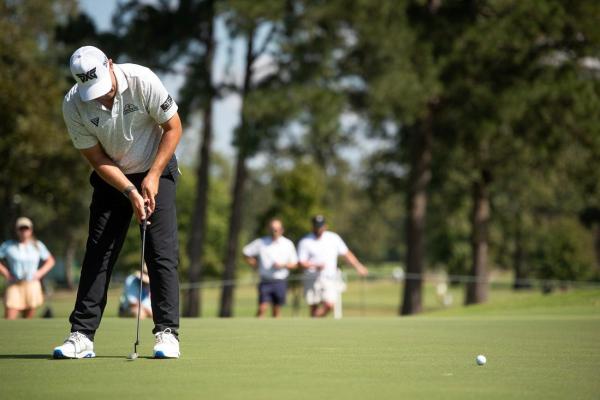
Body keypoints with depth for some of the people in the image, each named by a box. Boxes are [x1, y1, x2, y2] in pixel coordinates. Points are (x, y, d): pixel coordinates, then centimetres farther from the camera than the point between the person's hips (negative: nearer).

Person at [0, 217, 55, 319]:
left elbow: (50, 261, 21)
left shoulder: (38, 245, 11)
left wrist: (40, 273, 6)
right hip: (14, 286, -2)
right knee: (9, 320, -14)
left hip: (32, 286, 2)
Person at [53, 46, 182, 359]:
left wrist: (153, 176, -15)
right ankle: (81, 335, -1)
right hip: (111, 177, 2)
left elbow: (173, 127, -12)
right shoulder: (73, 105, -19)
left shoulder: (142, 80, -25)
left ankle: (167, 333, -7)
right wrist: (130, 192, -19)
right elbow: (95, 157, -11)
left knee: (163, 252, -10)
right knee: (97, 253, -3)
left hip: (156, 172, -2)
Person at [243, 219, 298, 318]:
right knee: (262, 308, -12)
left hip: (280, 282, 1)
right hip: (265, 281, -1)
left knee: (276, 310, 7)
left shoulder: (288, 244, 3)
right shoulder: (260, 242, 0)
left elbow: (294, 264, 6)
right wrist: (256, 266, 2)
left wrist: (283, 265, -14)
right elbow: (246, 253, 8)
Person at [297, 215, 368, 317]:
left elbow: (346, 254, 14)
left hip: (330, 278, 1)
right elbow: (301, 263, -3)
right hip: (312, 279, -1)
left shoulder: (334, 238, 9)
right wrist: (315, 265, -21)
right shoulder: (305, 242, 1)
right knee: (313, 307, 1)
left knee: (329, 304, -15)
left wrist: (358, 266, 3)